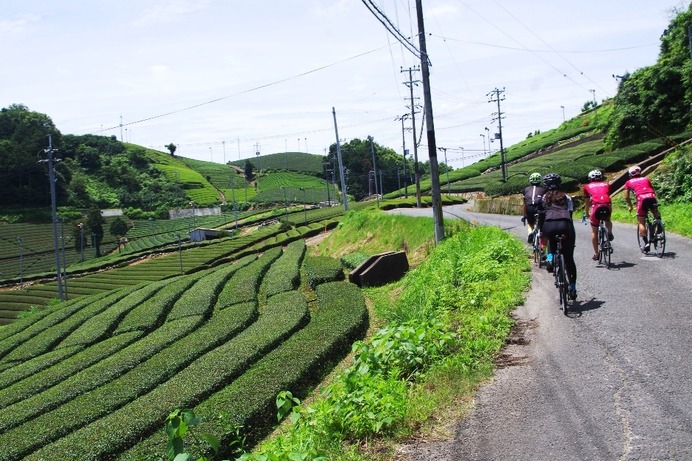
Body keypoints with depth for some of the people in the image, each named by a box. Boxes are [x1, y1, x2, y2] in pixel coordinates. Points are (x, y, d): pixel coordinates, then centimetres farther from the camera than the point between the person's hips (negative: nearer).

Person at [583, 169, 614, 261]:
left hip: (596, 206, -1)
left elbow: (587, 202, 33)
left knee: (594, 231, 14)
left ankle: (596, 254, 15)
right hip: (606, 206, 1)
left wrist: (587, 213, 49)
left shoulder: (587, 187, 25)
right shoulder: (606, 185, 28)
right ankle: (610, 233, 9)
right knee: (608, 220, 36)